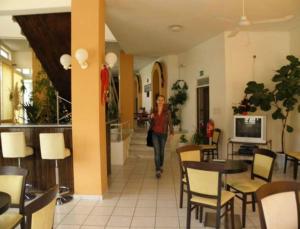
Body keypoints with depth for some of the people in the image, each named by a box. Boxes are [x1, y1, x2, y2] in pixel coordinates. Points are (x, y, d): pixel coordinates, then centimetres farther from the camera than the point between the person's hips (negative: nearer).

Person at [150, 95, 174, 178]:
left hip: (163, 134, -1)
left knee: (162, 151, 13)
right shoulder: (153, 110, 3)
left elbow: (170, 122, -7)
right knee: (157, 152, -7)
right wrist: (151, 117, -7)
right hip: (155, 133, 1)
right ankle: (158, 170, -7)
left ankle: (161, 166, 37)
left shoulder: (167, 111, -4)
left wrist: (171, 132, -15)